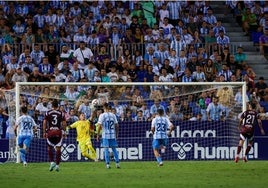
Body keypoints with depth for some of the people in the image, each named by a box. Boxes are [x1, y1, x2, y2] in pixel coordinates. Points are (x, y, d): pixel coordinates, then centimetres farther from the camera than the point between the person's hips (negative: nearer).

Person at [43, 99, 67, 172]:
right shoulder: (61, 113, 2)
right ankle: (57, 165, 1)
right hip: (58, 132, 0)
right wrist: (64, 132, 10)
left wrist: (44, 132, 3)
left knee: (49, 148, 15)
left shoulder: (47, 113, 1)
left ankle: (52, 162, -1)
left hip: (50, 131, 0)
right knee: (58, 149, 5)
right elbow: (64, 123, 0)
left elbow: (44, 123, -2)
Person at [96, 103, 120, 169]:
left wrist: (98, 135, -3)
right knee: (114, 149, 10)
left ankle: (108, 164, -2)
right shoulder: (113, 115, 5)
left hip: (105, 135, -3)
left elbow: (99, 126, -10)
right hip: (113, 135, 3)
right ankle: (117, 163, 6)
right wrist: (116, 134, 17)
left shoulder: (102, 115, -7)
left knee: (106, 149, 1)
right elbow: (117, 125, 7)